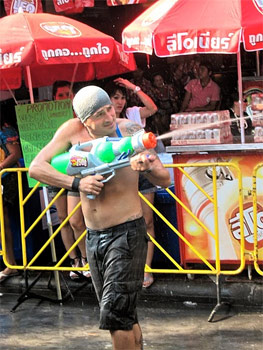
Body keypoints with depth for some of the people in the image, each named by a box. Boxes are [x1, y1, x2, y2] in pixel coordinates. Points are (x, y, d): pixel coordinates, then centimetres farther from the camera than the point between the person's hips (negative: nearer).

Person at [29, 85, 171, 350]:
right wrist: (76, 183, -22)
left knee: (114, 314, -13)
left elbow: (164, 181, -5)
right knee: (125, 316, 15)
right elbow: (36, 168, -9)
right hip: (93, 236, 4)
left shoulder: (130, 132, -9)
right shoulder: (73, 131, -5)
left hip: (127, 232, -4)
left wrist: (149, 168, -28)